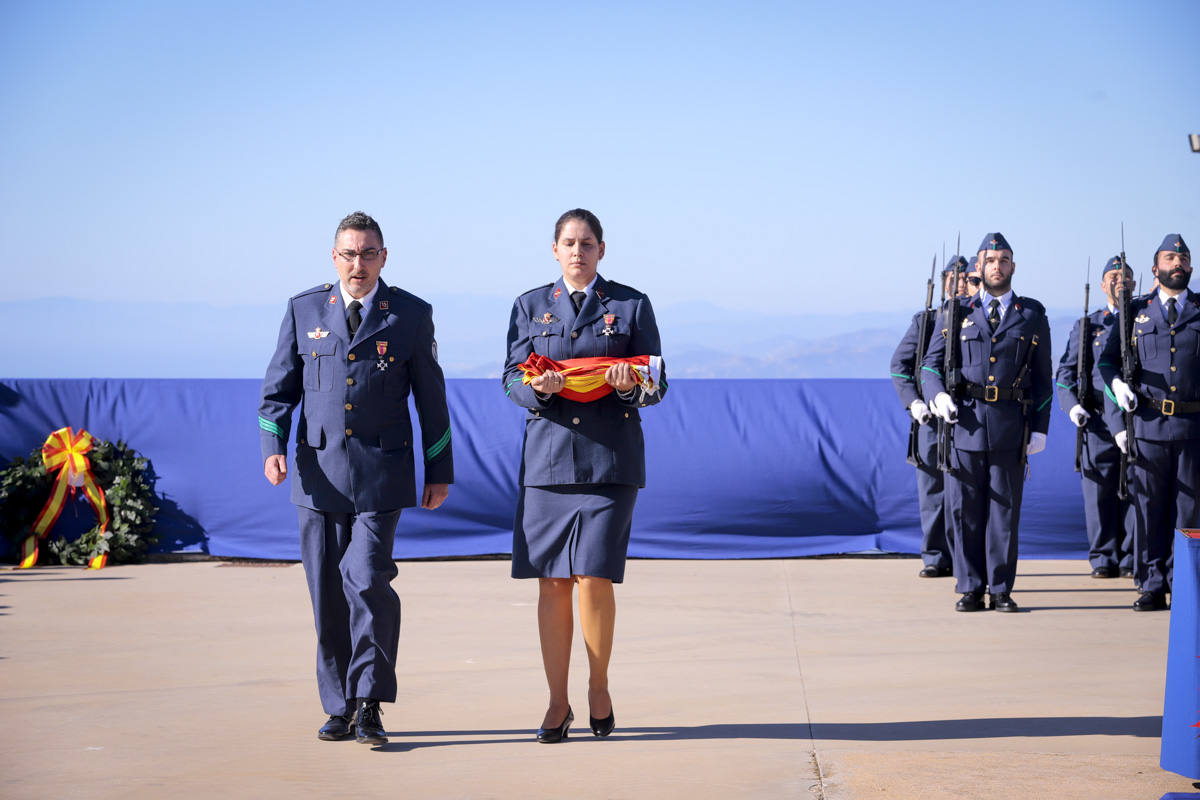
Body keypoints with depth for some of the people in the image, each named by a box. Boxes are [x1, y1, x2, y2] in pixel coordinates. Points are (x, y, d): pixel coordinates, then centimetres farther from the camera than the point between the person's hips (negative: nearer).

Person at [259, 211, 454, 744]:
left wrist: (440, 471, 9)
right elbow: (278, 387, 10)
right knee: (327, 594, 5)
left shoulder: (412, 315, 4)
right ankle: (340, 707, 16)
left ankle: (369, 704, -4)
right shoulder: (304, 310, 9)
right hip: (318, 473, 2)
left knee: (367, 579, -15)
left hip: (380, 473, -2)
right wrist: (273, 446, -6)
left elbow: (430, 396, 9)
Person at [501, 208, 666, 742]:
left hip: (610, 458, -2)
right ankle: (557, 703, 11)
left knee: (595, 578, -8)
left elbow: (657, 385, 6)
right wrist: (537, 387, -15)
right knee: (552, 583, 1)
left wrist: (631, 384, -17)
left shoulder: (631, 305, 7)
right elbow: (512, 379, 7)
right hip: (548, 455, 2)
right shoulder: (530, 306, 12)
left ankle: (599, 688, 13)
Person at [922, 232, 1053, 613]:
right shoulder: (955, 314, 11)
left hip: (1011, 425, 0)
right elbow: (930, 364, 11)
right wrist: (937, 396, -9)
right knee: (964, 509, 1)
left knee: (1005, 509, 2)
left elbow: (1042, 377, 11)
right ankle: (970, 589, 8)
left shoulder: (1032, 316, 11)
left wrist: (1040, 428, 4)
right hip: (964, 423, 0)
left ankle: (1001, 589, 8)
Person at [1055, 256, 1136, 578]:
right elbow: (1066, 371, 10)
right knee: (1099, 489, -1)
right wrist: (1072, 405, -6)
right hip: (1098, 419, 0)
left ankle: (1131, 558, 7)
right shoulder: (1088, 326, 13)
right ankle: (1103, 558, 6)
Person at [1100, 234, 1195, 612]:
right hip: (1148, 424, 0)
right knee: (1148, 508, 2)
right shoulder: (1135, 311, 10)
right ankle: (1152, 586, 8)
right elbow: (1107, 359, 12)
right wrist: (1117, 383, -7)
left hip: (1193, 425, 0)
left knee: (1188, 510, 3)